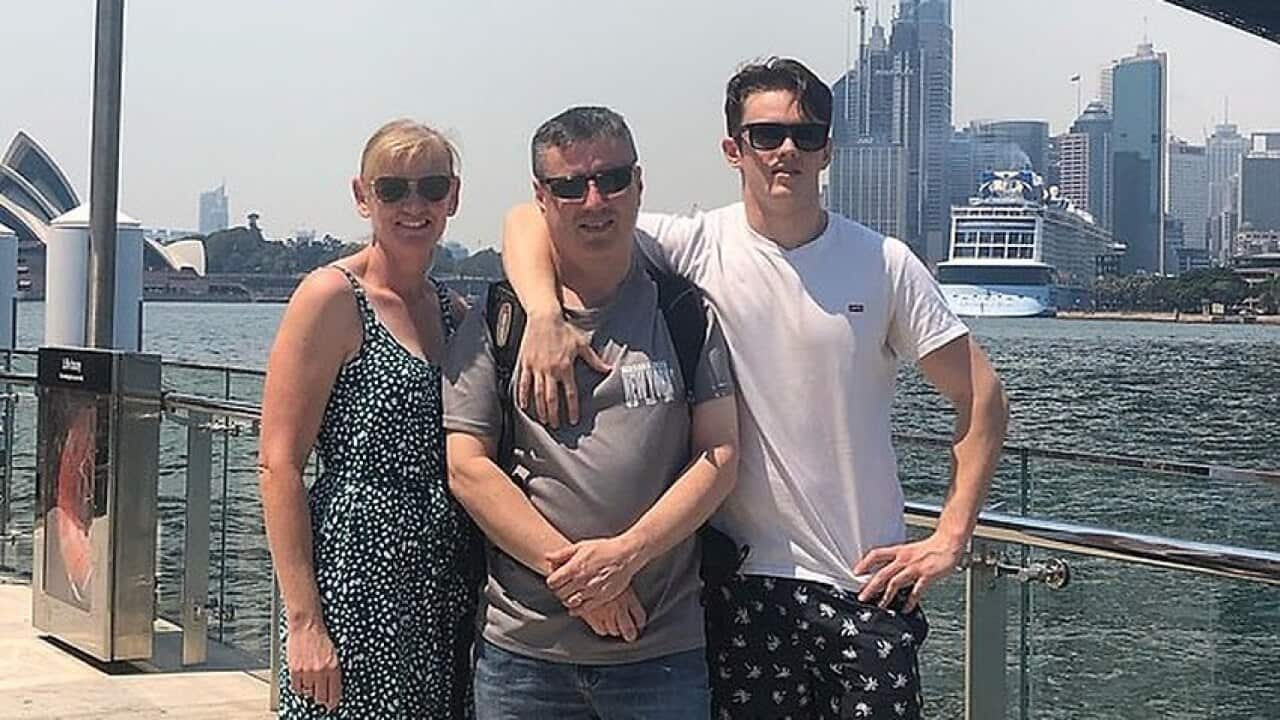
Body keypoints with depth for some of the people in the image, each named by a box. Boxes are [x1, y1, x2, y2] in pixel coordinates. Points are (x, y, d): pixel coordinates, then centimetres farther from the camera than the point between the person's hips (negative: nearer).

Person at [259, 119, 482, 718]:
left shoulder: (454, 312, 14)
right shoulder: (332, 298, -6)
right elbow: (279, 463, -12)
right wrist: (303, 620, -17)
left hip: (448, 596, 7)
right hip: (358, 592, -6)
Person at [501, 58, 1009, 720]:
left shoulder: (884, 264, 1)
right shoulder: (695, 247, -2)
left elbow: (982, 399, 5)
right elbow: (531, 221, -4)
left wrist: (948, 540, -4)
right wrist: (544, 314, -25)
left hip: (868, 584, 1)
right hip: (744, 584, -1)